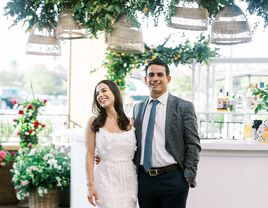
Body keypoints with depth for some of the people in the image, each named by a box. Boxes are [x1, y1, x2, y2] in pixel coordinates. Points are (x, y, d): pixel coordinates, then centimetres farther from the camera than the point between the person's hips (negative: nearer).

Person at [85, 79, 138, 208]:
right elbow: (90, 155, -1)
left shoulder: (130, 122, 5)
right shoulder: (94, 122, 1)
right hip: (106, 179, -2)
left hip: (129, 179, 2)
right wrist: (90, 184, -6)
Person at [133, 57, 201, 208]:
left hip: (172, 179, -4)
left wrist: (188, 177, -10)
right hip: (144, 179, 4)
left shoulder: (184, 107, -2)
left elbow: (193, 144, -4)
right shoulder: (138, 108, 11)